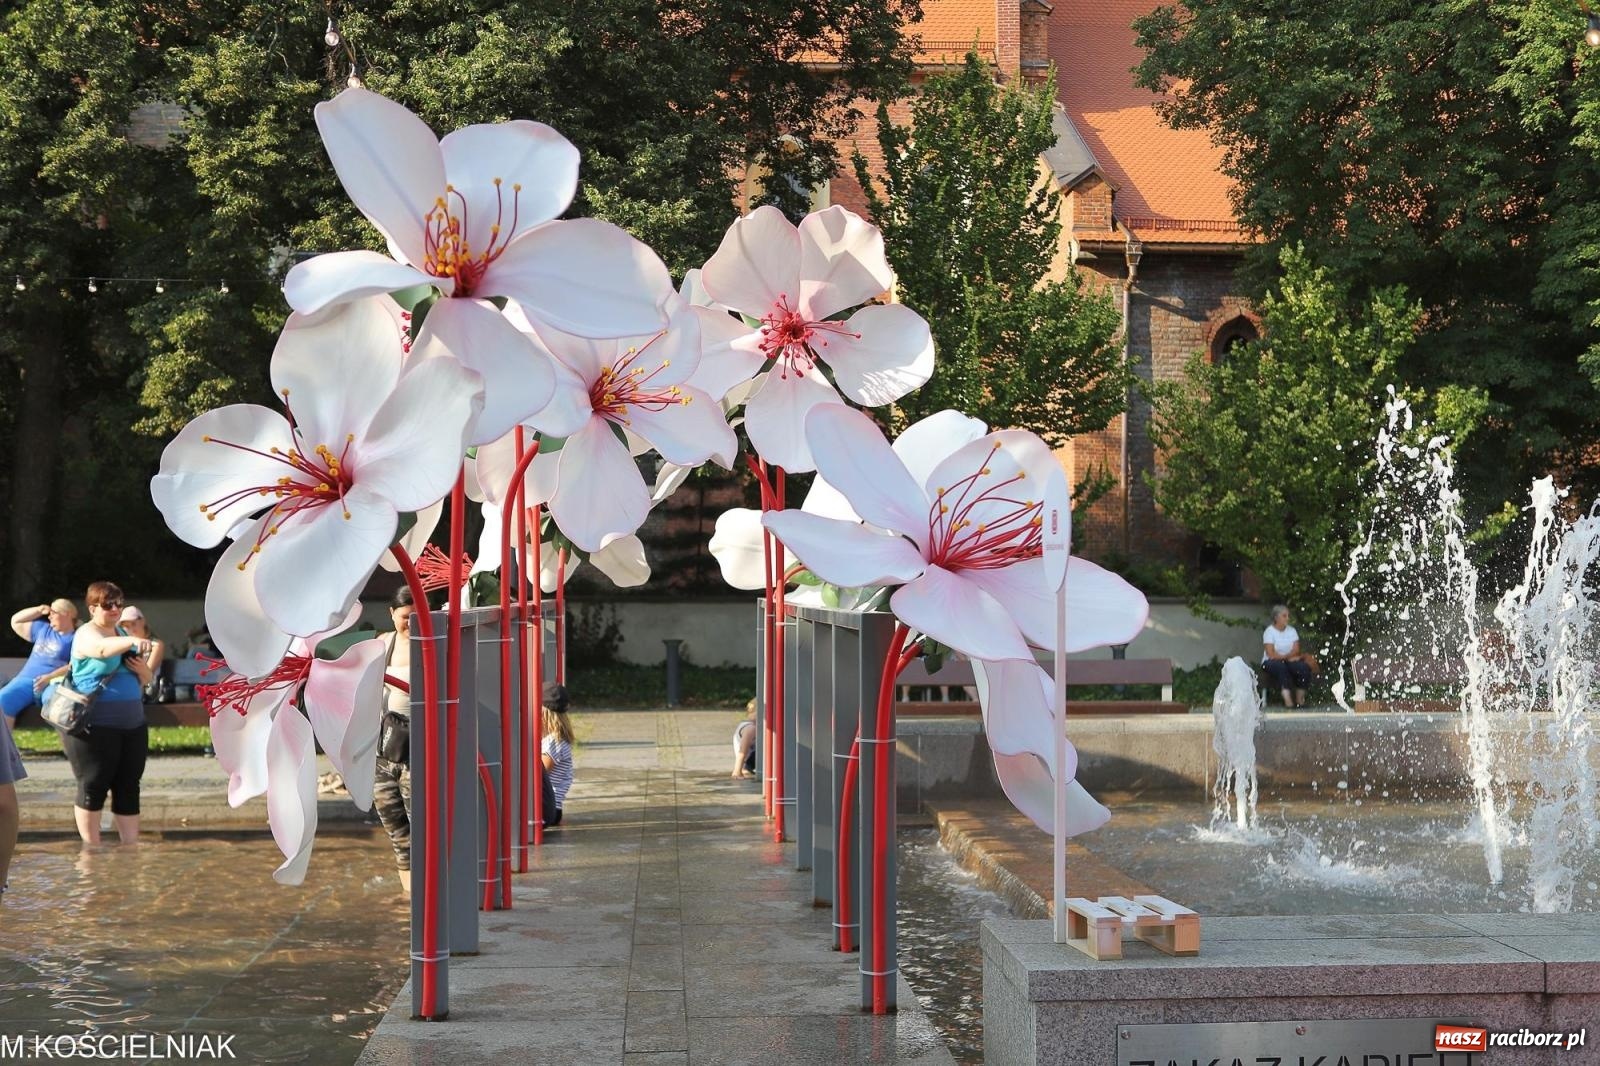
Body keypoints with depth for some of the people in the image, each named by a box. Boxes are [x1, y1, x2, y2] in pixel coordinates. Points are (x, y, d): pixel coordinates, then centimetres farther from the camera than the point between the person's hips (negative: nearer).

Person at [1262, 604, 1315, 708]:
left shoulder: (1291, 630, 10)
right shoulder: (1269, 631, -5)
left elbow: (1296, 651, -1)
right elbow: (1271, 654, -15)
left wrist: (1284, 656, -20)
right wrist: (1288, 657, -16)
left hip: (1288, 661, 4)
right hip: (1270, 663, -4)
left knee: (1304, 667, -26)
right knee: (1280, 666, -39)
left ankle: (1299, 699, -21)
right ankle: (1287, 700, -45)